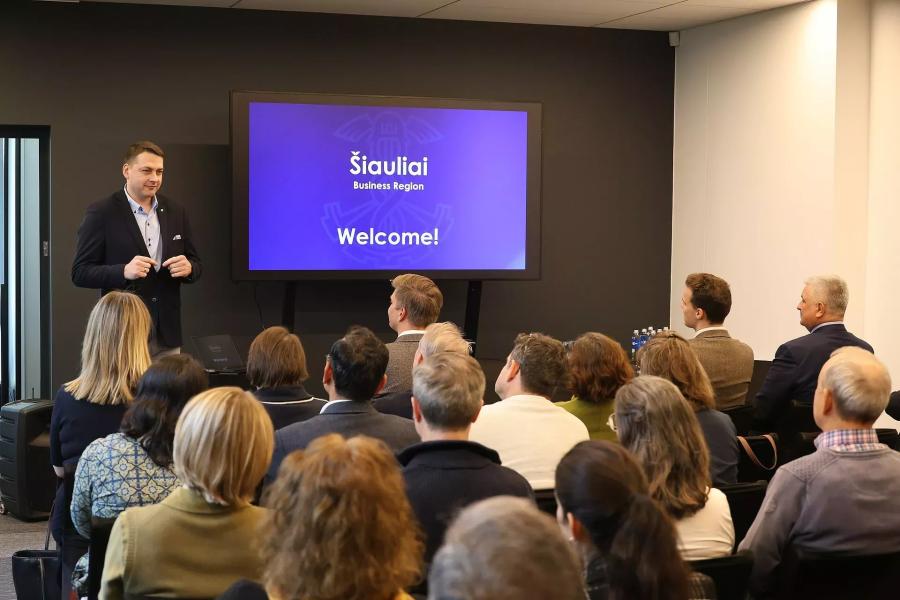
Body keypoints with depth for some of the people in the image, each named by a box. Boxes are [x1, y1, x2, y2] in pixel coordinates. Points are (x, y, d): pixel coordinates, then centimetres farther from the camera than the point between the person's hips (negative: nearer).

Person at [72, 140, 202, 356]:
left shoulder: (175, 212, 9)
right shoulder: (101, 213, -5)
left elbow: (195, 263, 15)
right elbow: (80, 273, -6)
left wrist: (188, 267, -9)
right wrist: (124, 271, -23)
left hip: (167, 333, 4)